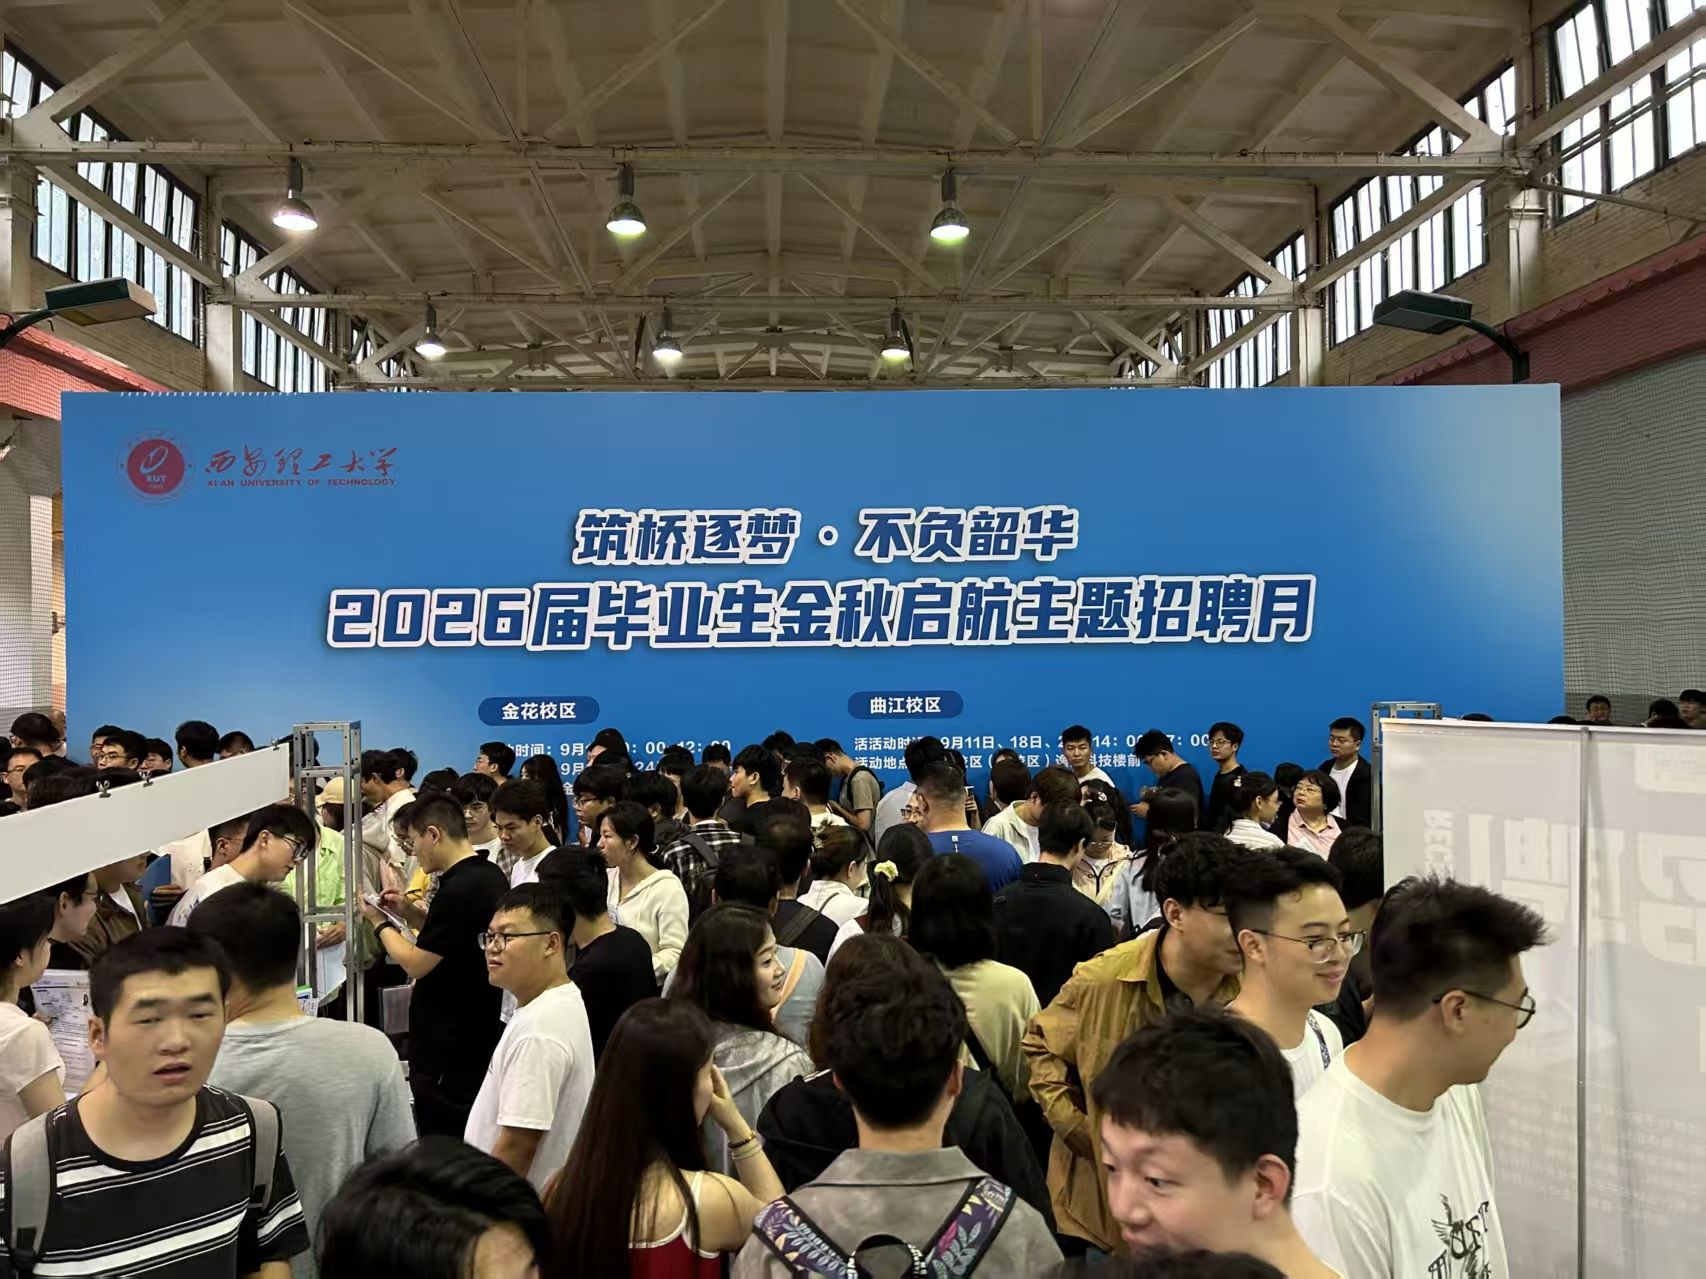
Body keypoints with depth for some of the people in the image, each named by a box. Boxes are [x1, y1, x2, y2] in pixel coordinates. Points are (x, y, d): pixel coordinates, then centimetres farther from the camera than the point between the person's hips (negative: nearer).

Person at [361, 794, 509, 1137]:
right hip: (481, 1031, 9)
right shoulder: (491, 876, 5)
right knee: (474, 1141, 18)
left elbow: (416, 963, -19)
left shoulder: (457, 889, -23)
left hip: (446, 1041, -9)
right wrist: (409, 912, 8)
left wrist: (380, 922, -4)